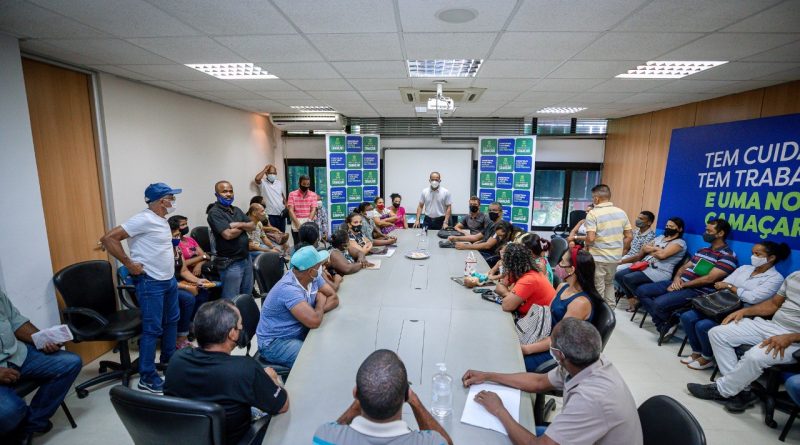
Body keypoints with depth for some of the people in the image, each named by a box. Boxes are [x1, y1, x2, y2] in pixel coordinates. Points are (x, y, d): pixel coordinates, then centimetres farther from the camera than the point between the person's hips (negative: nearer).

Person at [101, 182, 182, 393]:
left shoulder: (162, 220, 9)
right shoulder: (143, 219, -19)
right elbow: (108, 238, -22)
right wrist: (129, 263, -19)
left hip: (169, 279, 10)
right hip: (151, 283, -10)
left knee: (172, 320, 21)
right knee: (152, 329, -3)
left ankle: (169, 358, 40)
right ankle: (147, 378, 8)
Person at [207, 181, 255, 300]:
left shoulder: (236, 210, 12)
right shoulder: (215, 213, -11)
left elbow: (253, 226, 6)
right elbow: (228, 234, -22)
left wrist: (239, 225, -13)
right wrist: (244, 227, -4)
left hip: (246, 259, 7)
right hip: (231, 263, -7)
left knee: (247, 296, 18)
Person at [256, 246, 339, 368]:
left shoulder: (313, 277, -6)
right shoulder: (288, 289, -31)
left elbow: (334, 298, -3)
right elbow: (314, 322, -36)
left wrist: (317, 310, -21)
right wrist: (320, 302, -16)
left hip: (300, 332, 8)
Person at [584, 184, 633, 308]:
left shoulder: (593, 213, -15)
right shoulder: (621, 212, 3)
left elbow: (590, 238, -22)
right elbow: (629, 236, 6)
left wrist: (586, 245, -2)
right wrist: (622, 251, 17)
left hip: (598, 257, -6)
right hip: (615, 257, 6)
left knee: (598, 288, 6)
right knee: (609, 283, 25)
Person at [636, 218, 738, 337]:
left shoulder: (728, 255, -7)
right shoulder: (702, 250, 20)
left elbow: (709, 278, -17)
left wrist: (683, 285, -14)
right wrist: (677, 278, -3)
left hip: (696, 291, -9)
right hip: (681, 283, 9)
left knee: (659, 303, -31)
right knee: (641, 290, -4)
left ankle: (670, 323, 3)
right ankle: (663, 324, -3)